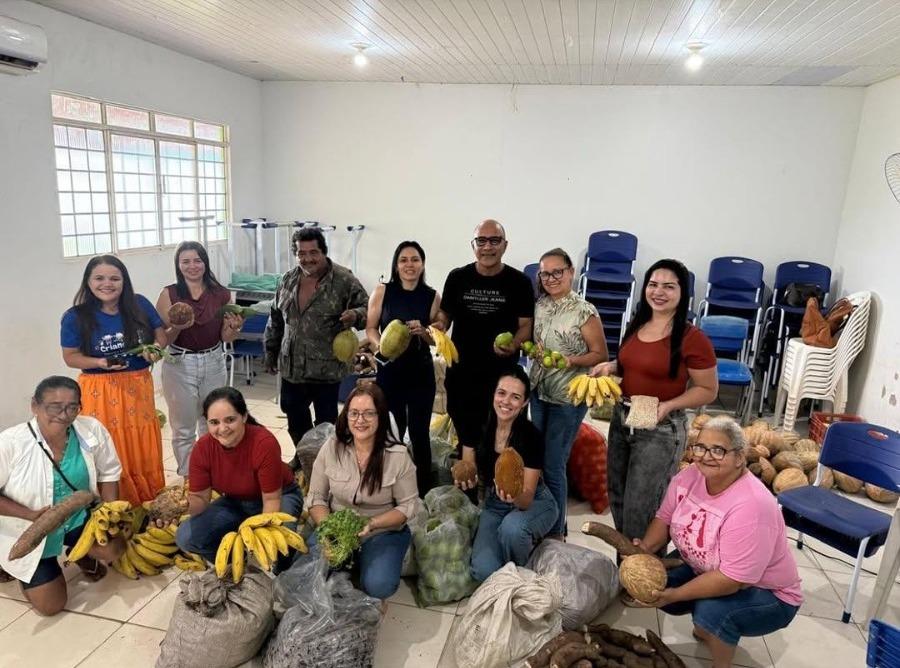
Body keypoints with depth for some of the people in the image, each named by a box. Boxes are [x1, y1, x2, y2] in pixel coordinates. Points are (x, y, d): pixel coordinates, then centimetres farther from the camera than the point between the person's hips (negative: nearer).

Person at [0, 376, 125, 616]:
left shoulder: (92, 429, -20)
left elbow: (109, 472, -4)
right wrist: (31, 514, -28)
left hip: (78, 518, 2)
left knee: (114, 548, -21)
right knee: (51, 605, 2)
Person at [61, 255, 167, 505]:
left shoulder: (140, 305, -2)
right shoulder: (75, 317, -7)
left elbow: (160, 334, 8)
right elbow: (70, 356, -2)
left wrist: (156, 349, -13)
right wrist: (99, 363, -20)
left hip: (139, 386, 2)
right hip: (100, 391, -2)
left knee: (145, 448, 11)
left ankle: (153, 504, 28)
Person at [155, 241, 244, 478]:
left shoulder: (221, 294, -1)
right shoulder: (169, 295, -6)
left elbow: (225, 337, 5)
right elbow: (162, 339, -4)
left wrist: (234, 327, -16)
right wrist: (177, 328, -23)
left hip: (213, 363, 2)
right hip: (180, 365, -2)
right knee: (183, 429, 8)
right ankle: (187, 478, 24)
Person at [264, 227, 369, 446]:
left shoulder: (345, 281, -11)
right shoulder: (287, 280, 6)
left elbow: (367, 310, -6)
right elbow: (275, 320, 15)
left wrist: (355, 315, -28)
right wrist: (271, 352, 18)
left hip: (326, 369, -5)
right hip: (291, 367, 6)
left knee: (326, 423, 7)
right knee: (295, 420, 19)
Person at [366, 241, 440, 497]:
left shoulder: (432, 296, 0)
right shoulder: (382, 291, -2)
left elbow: (437, 339, 5)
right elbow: (370, 328, 2)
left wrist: (422, 331, -16)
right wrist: (381, 346, -17)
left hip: (421, 372, 1)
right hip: (389, 370, -1)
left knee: (419, 432, 7)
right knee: (391, 432, 4)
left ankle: (424, 491, 23)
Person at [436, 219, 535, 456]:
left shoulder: (519, 282, -6)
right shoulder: (457, 278, 1)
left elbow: (526, 324, -3)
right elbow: (445, 315, 9)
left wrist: (514, 344, -23)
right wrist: (438, 327, -13)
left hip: (502, 374, -2)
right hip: (460, 372, 2)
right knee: (466, 437, 19)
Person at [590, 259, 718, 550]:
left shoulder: (692, 338, -17)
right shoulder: (637, 326, 3)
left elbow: (708, 390, -11)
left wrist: (668, 406, -23)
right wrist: (611, 366, -1)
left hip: (661, 429, -7)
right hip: (621, 420, 7)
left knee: (640, 508, 4)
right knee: (618, 499, 19)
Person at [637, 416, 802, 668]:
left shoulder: (751, 507, -35)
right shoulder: (689, 476, -14)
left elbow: (732, 580, -34)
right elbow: (665, 517, -1)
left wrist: (674, 595, -32)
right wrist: (645, 548, -19)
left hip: (768, 594, -7)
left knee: (711, 610, -32)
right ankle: (706, 622, 19)